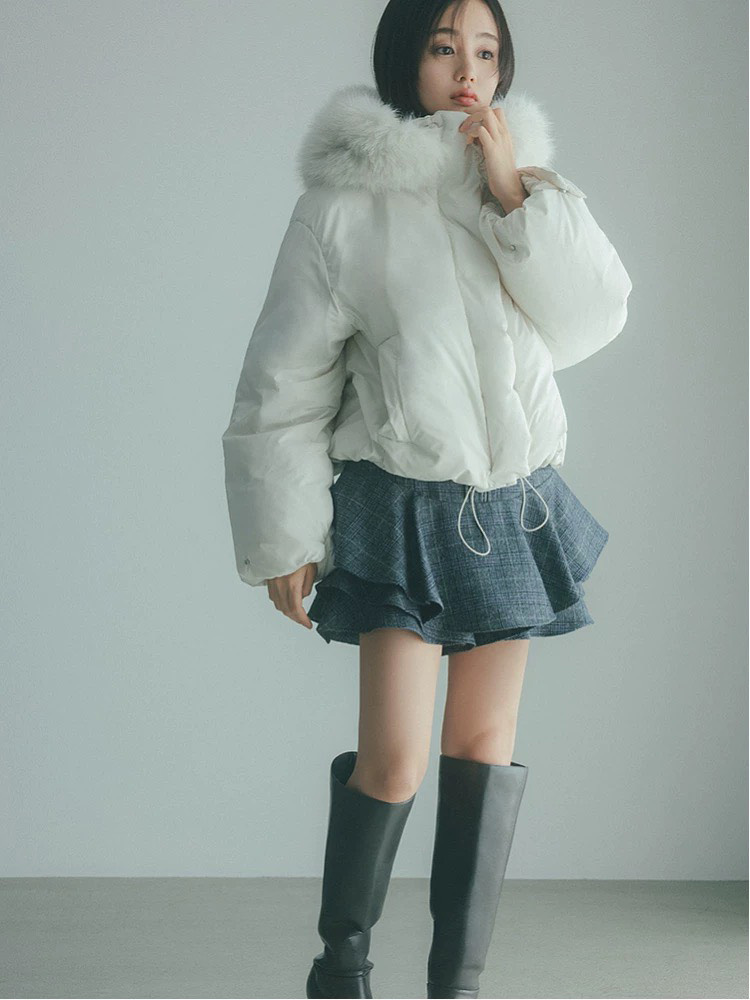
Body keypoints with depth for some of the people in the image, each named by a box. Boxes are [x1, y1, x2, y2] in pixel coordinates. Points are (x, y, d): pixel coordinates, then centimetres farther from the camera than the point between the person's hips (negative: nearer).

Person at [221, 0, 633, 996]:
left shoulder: (529, 178, 6)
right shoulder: (345, 203, -8)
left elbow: (596, 317, -4)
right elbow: (285, 381, -5)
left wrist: (517, 194, -14)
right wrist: (283, 539, -4)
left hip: (512, 501, 4)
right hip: (404, 507, -4)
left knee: (486, 745, 7)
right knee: (394, 761, -8)